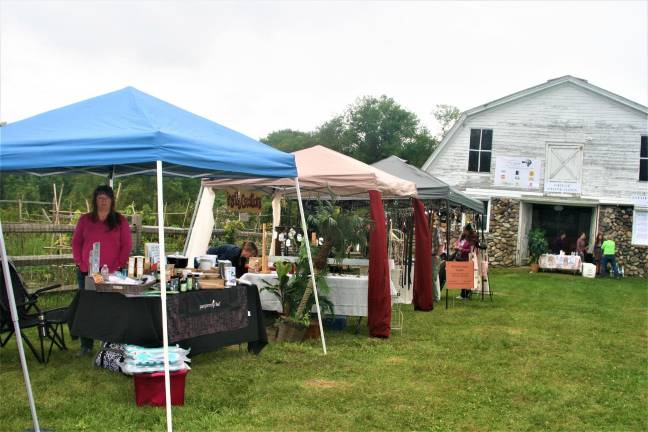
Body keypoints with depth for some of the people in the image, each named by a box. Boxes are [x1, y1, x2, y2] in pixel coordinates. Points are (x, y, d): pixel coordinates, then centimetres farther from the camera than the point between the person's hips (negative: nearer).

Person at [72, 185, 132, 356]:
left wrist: (118, 266, -7)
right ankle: (86, 346, 11)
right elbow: (76, 242, 12)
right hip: (86, 272, 2)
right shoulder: (85, 220, 12)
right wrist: (80, 263, 0)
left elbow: (127, 245, 3)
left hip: (112, 272, -2)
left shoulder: (120, 221, 7)